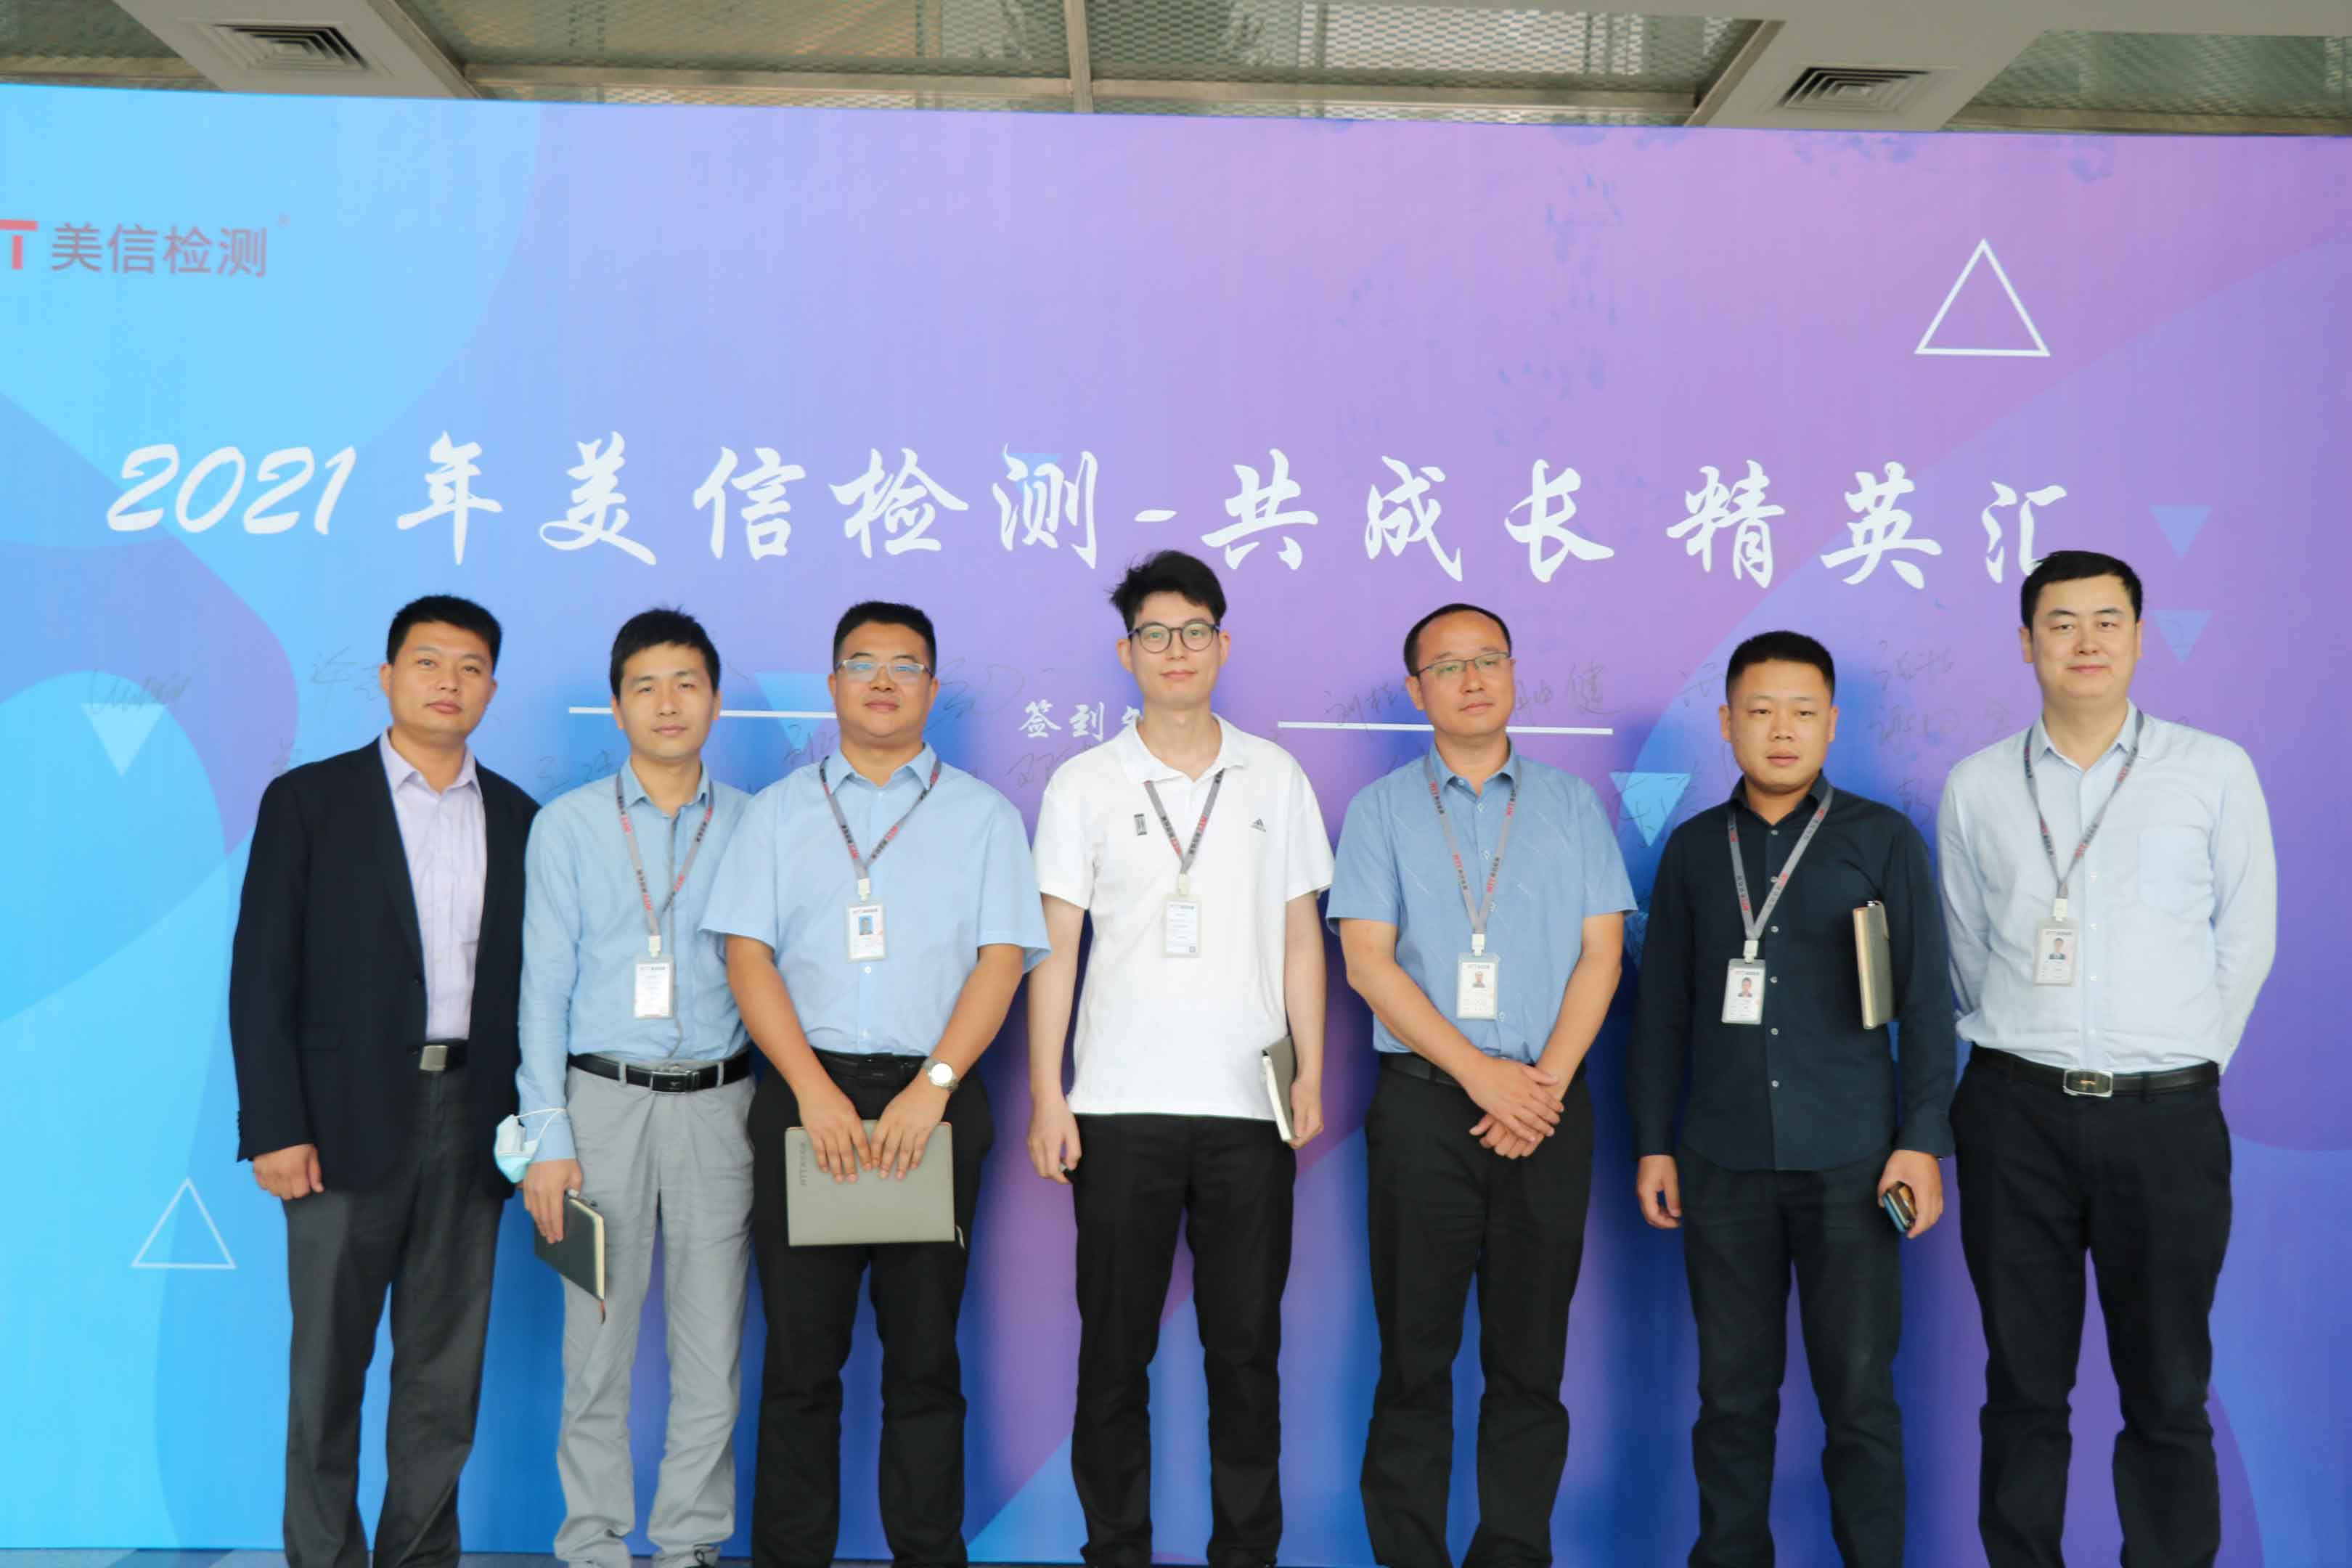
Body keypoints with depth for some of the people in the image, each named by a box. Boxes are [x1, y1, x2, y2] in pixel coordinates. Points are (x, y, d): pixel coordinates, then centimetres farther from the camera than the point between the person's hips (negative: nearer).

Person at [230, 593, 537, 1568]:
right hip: (349, 1120, -3)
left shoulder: (517, 819, 10)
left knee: (446, 1367, 9)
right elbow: (262, 973, -3)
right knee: (328, 1364, 4)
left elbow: (528, 977, 10)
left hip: (471, 1122, 3)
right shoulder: (308, 800, 1)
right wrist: (275, 1126, -10)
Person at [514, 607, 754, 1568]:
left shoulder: (754, 826, 5)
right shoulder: (567, 824, 3)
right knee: (597, 1343, 3)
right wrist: (547, 1136, -6)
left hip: (718, 1103, 1)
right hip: (604, 1098, -1)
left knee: (712, 1346, 5)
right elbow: (545, 984, 0)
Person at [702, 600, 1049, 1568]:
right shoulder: (779, 811, 13)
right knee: (799, 1353, 3)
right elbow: (747, 954, 4)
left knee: (925, 1356, 4)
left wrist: (932, 1087, -12)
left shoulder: (982, 815, 10)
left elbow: (1002, 959, 1)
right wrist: (813, 1090, -8)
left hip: (933, 1098, -1)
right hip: (805, 1095, 1)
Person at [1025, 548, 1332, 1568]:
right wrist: (1045, 1095, -3)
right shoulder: (1085, 783, 4)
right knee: (1115, 1346, 5)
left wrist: (1313, 1074, 3)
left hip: (1248, 1103, 1)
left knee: (1246, 1343, 6)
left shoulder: (1275, 777, 8)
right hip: (1121, 1103, -1)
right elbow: (1053, 948, 3)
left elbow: (1299, 938, 10)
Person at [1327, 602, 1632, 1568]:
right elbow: (1368, 962, -2)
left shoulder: (1572, 805, 11)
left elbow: (1600, 956, 5)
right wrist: (1481, 1073, -10)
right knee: (1415, 1350, 2)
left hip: (1548, 1103, 1)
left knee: (1531, 1353, 5)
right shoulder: (1381, 810, 7)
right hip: (1423, 1102, -1)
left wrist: (1546, 1079, -8)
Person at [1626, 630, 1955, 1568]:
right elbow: (1663, 1009, 11)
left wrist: (1923, 1141, -4)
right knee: (1733, 1390, 8)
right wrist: (1653, 1143, 8)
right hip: (1723, 1164, 2)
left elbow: (1925, 1000, 3)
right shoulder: (1694, 848, 9)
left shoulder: (1884, 840, 4)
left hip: (1849, 1162, -2)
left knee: (1858, 1393, 2)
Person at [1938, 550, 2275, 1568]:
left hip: (2166, 1115, -1)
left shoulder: (2216, 773, 2)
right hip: (2016, 1112, 1)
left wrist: (2180, 1069, 7)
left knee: (2168, 1390, 5)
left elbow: (2245, 940, 6)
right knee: (2024, 1384, 9)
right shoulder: (1977, 788, 6)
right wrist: (2019, 1059, 12)